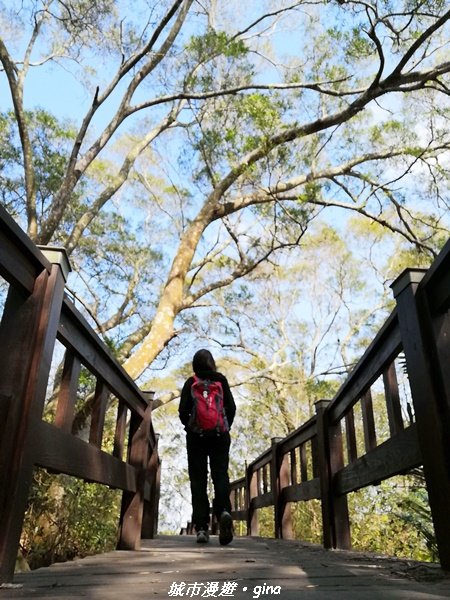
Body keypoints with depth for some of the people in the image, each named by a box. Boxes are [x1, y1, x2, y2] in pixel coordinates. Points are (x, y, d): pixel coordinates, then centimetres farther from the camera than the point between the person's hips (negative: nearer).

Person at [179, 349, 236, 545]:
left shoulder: (190, 383, 3)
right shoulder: (221, 380, 6)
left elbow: (183, 411, -2)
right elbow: (231, 407, 1)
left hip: (196, 435, 0)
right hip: (220, 435, 1)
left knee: (198, 480, 3)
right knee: (220, 474, 1)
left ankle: (201, 527, -2)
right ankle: (224, 511, -25)